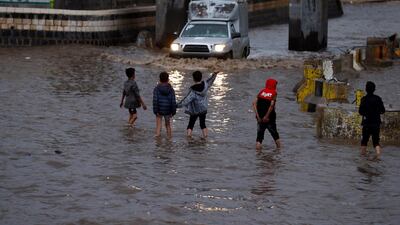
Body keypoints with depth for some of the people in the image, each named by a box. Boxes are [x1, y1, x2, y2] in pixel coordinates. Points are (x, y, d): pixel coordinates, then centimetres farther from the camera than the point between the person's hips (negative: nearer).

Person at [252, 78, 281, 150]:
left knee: (259, 136, 4)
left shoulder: (261, 92, 5)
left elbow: (254, 103, -5)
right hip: (270, 118, -2)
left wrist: (257, 116, -6)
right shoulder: (274, 93, -5)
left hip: (260, 118, 2)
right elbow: (271, 105, -20)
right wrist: (266, 116, -15)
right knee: (275, 134, 18)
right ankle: (279, 148, 25)